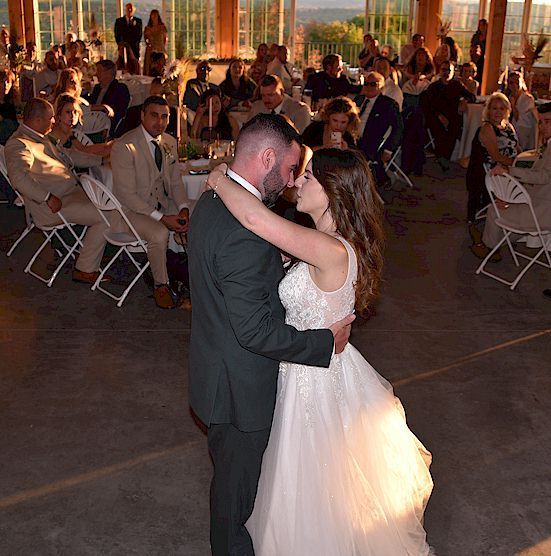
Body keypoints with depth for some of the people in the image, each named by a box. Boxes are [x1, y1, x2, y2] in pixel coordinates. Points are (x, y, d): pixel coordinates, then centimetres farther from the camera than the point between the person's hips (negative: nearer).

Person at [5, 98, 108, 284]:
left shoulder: (41, 138, 20)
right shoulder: (18, 144, -13)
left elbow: (67, 157, 30)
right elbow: (18, 176, -30)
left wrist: (101, 159, 25)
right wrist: (48, 198, -31)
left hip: (72, 191, 10)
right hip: (52, 205, -10)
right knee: (106, 217, -19)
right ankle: (85, 270, -9)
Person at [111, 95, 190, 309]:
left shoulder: (169, 142, 4)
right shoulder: (123, 147, -18)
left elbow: (175, 181, 11)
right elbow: (127, 195, -21)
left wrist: (183, 209, -9)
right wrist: (162, 218, -25)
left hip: (162, 203, 7)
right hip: (131, 209, -7)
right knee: (159, 234, -33)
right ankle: (161, 286, -11)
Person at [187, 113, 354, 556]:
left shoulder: (211, 202, -1)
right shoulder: (245, 234, -33)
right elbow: (256, 331, -31)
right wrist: (326, 342, -20)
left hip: (215, 366, 10)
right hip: (240, 386, -10)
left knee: (230, 466, 30)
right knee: (239, 479, 15)